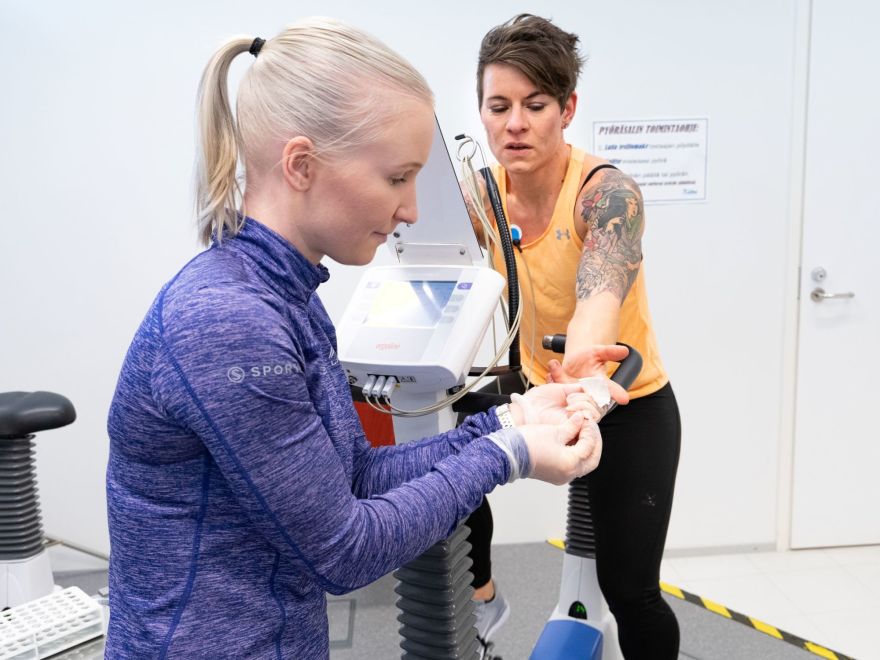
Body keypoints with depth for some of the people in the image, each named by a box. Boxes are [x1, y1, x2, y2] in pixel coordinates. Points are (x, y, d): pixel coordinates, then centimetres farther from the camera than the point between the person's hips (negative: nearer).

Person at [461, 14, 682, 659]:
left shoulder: (607, 191, -25)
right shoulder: (483, 196, -9)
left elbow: (601, 287, -43)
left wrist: (583, 362, -64)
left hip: (630, 403, -4)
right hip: (538, 383, 4)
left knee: (629, 589, 1)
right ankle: (480, 597, 10)